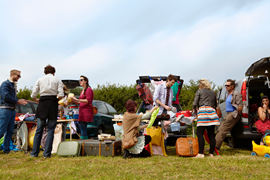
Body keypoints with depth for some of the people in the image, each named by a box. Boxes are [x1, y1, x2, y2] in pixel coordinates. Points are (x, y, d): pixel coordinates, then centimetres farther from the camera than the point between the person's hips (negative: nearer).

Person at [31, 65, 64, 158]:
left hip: (42, 104, 2)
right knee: (51, 130, 4)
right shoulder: (57, 80, 7)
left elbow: (33, 95, 7)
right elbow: (61, 95, -4)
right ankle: (47, 153, 2)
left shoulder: (40, 80, 11)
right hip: (53, 104, -1)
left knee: (39, 130, 8)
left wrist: (37, 100, 26)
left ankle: (34, 153, 8)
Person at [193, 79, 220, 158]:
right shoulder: (213, 93, 23)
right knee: (211, 134, 6)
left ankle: (201, 153, -13)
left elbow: (195, 103, 1)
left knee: (200, 134, -6)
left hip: (203, 110, -5)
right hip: (212, 111, 5)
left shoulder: (199, 91, 9)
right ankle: (211, 153, 7)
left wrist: (194, 110, 19)